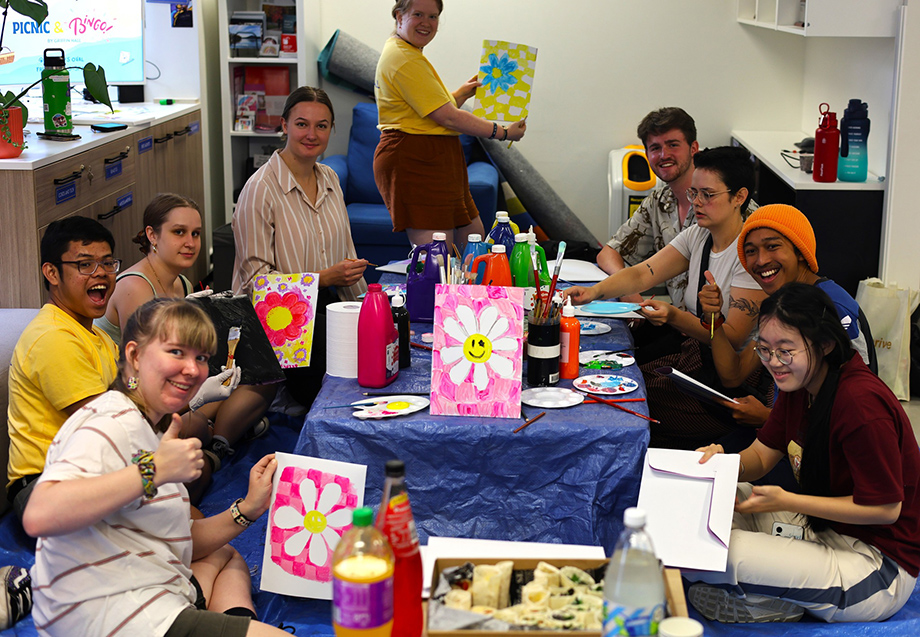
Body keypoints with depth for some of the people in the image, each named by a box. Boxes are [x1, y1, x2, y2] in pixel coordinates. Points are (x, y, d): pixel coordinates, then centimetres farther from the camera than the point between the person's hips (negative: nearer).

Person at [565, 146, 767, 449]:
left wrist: (674, 317, -36)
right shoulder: (698, 236, 5)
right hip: (695, 356, 7)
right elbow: (642, 273, -4)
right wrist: (594, 291, -23)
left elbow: (734, 336, -22)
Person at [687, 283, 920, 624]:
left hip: (879, 564, -10)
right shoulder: (799, 384, 1)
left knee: (720, 554, -27)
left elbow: (885, 509, -23)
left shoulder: (862, 402, -26)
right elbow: (761, 455, 11)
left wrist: (786, 501, -24)